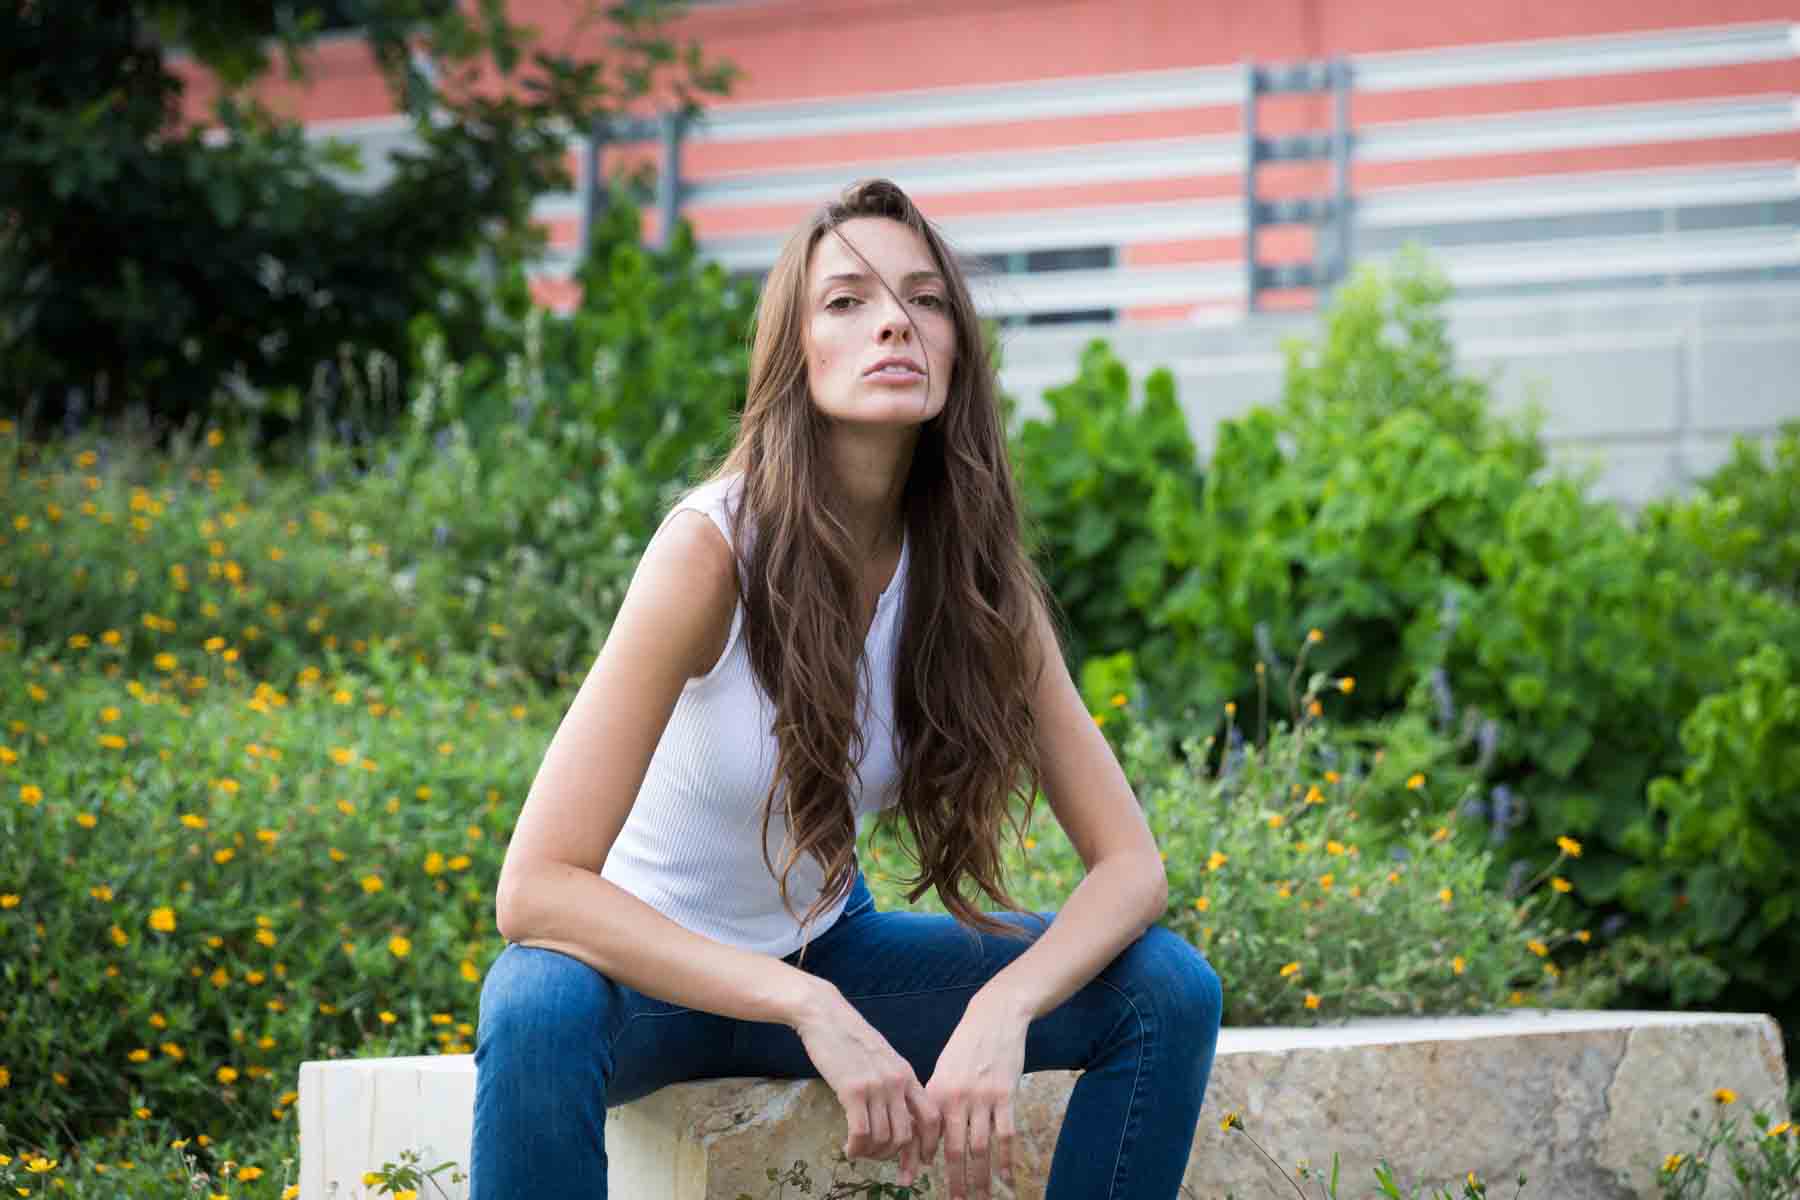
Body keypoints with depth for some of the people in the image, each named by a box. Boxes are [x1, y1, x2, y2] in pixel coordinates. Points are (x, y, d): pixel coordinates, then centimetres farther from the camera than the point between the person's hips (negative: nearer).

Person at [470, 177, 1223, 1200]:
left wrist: (1000, 1011, -32)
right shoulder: (715, 544, -25)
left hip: (821, 952, 5)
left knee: (1171, 989, -13)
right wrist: (812, 1011, -38)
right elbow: (536, 887, -31)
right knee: (540, 1012, -39)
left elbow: (1131, 863, -11)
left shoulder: (977, 573, -11)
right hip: (657, 966, -5)